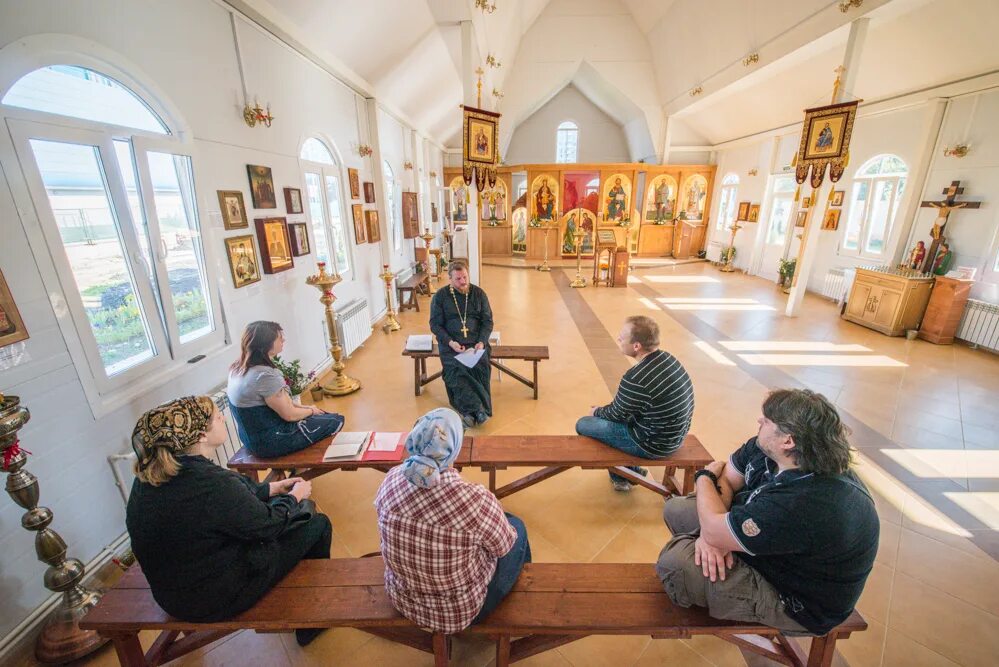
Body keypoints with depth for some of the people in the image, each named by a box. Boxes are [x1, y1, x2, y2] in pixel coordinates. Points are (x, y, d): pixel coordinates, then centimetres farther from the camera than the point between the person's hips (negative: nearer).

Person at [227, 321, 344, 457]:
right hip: (272, 442, -9)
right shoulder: (265, 375, -30)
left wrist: (305, 408, 6)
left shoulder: (238, 368, -1)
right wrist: (311, 411, -1)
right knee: (336, 420, 2)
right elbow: (290, 415, -21)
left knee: (324, 415, 19)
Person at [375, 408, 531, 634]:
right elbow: (503, 546, -16)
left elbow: (388, 534, -1)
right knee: (517, 527, 21)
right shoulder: (475, 499, -37)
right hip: (460, 612, -4)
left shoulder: (390, 480, -21)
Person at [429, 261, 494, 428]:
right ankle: (477, 409, -32)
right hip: (451, 344, -1)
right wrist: (450, 342, -14)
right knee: (456, 370, -29)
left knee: (480, 366, -28)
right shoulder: (440, 296, 4)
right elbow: (435, 324, 2)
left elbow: (488, 321, 8)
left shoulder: (478, 293, 8)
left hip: (476, 342, 1)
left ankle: (469, 411, -26)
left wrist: (482, 342, -9)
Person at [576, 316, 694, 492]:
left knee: (583, 425, 4)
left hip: (653, 444, -8)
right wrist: (602, 410, 12)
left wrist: (596, 412, 8)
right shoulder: (669, 359, -5)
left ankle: (621, 477, 22)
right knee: (605, 414, 26)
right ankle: (631, 471, 33)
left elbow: (616, 414, -13)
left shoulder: (636, 379, -32)